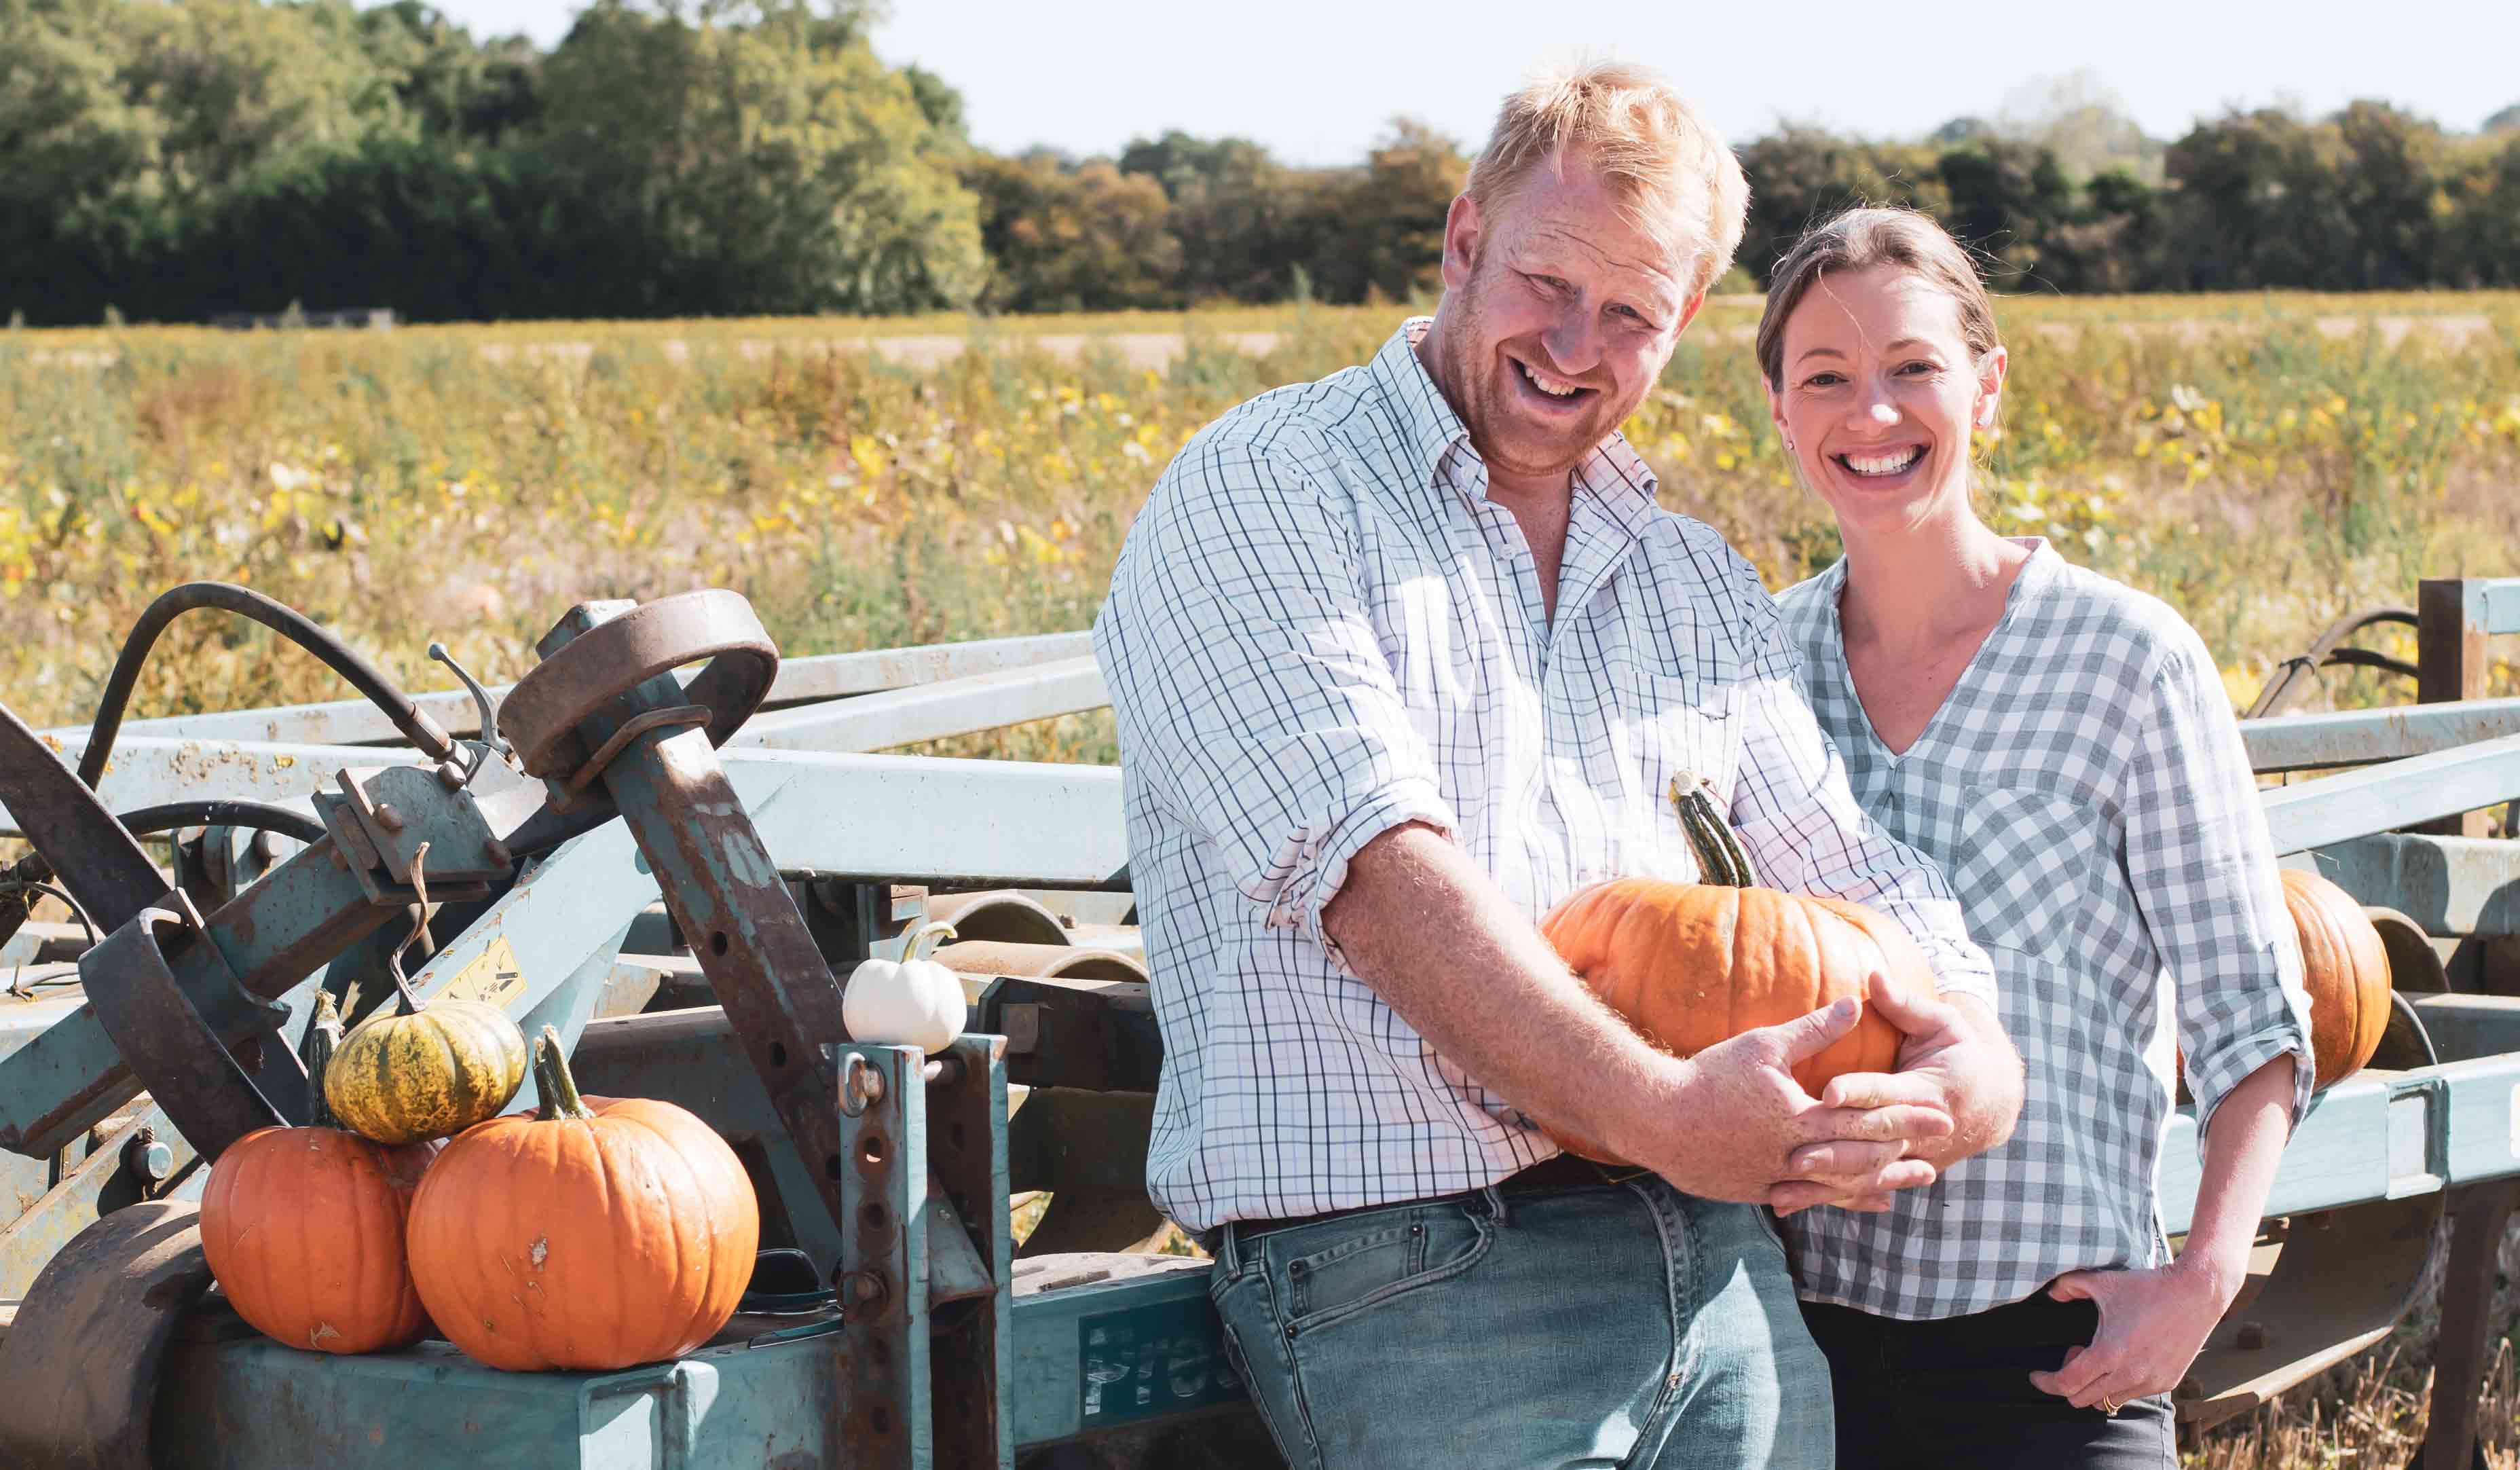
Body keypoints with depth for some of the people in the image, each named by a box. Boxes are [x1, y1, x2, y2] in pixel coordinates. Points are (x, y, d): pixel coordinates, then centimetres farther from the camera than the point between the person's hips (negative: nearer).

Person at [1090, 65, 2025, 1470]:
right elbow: (1379, 873, -15)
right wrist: (1657, 1113, -23)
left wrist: (1977, 1053, -10)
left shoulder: (1697, 580, 20)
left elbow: (1843, 858, 13)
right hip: (1408, 1269, -6)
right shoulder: (1258, 498, -2)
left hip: (1720, 1253, 6)